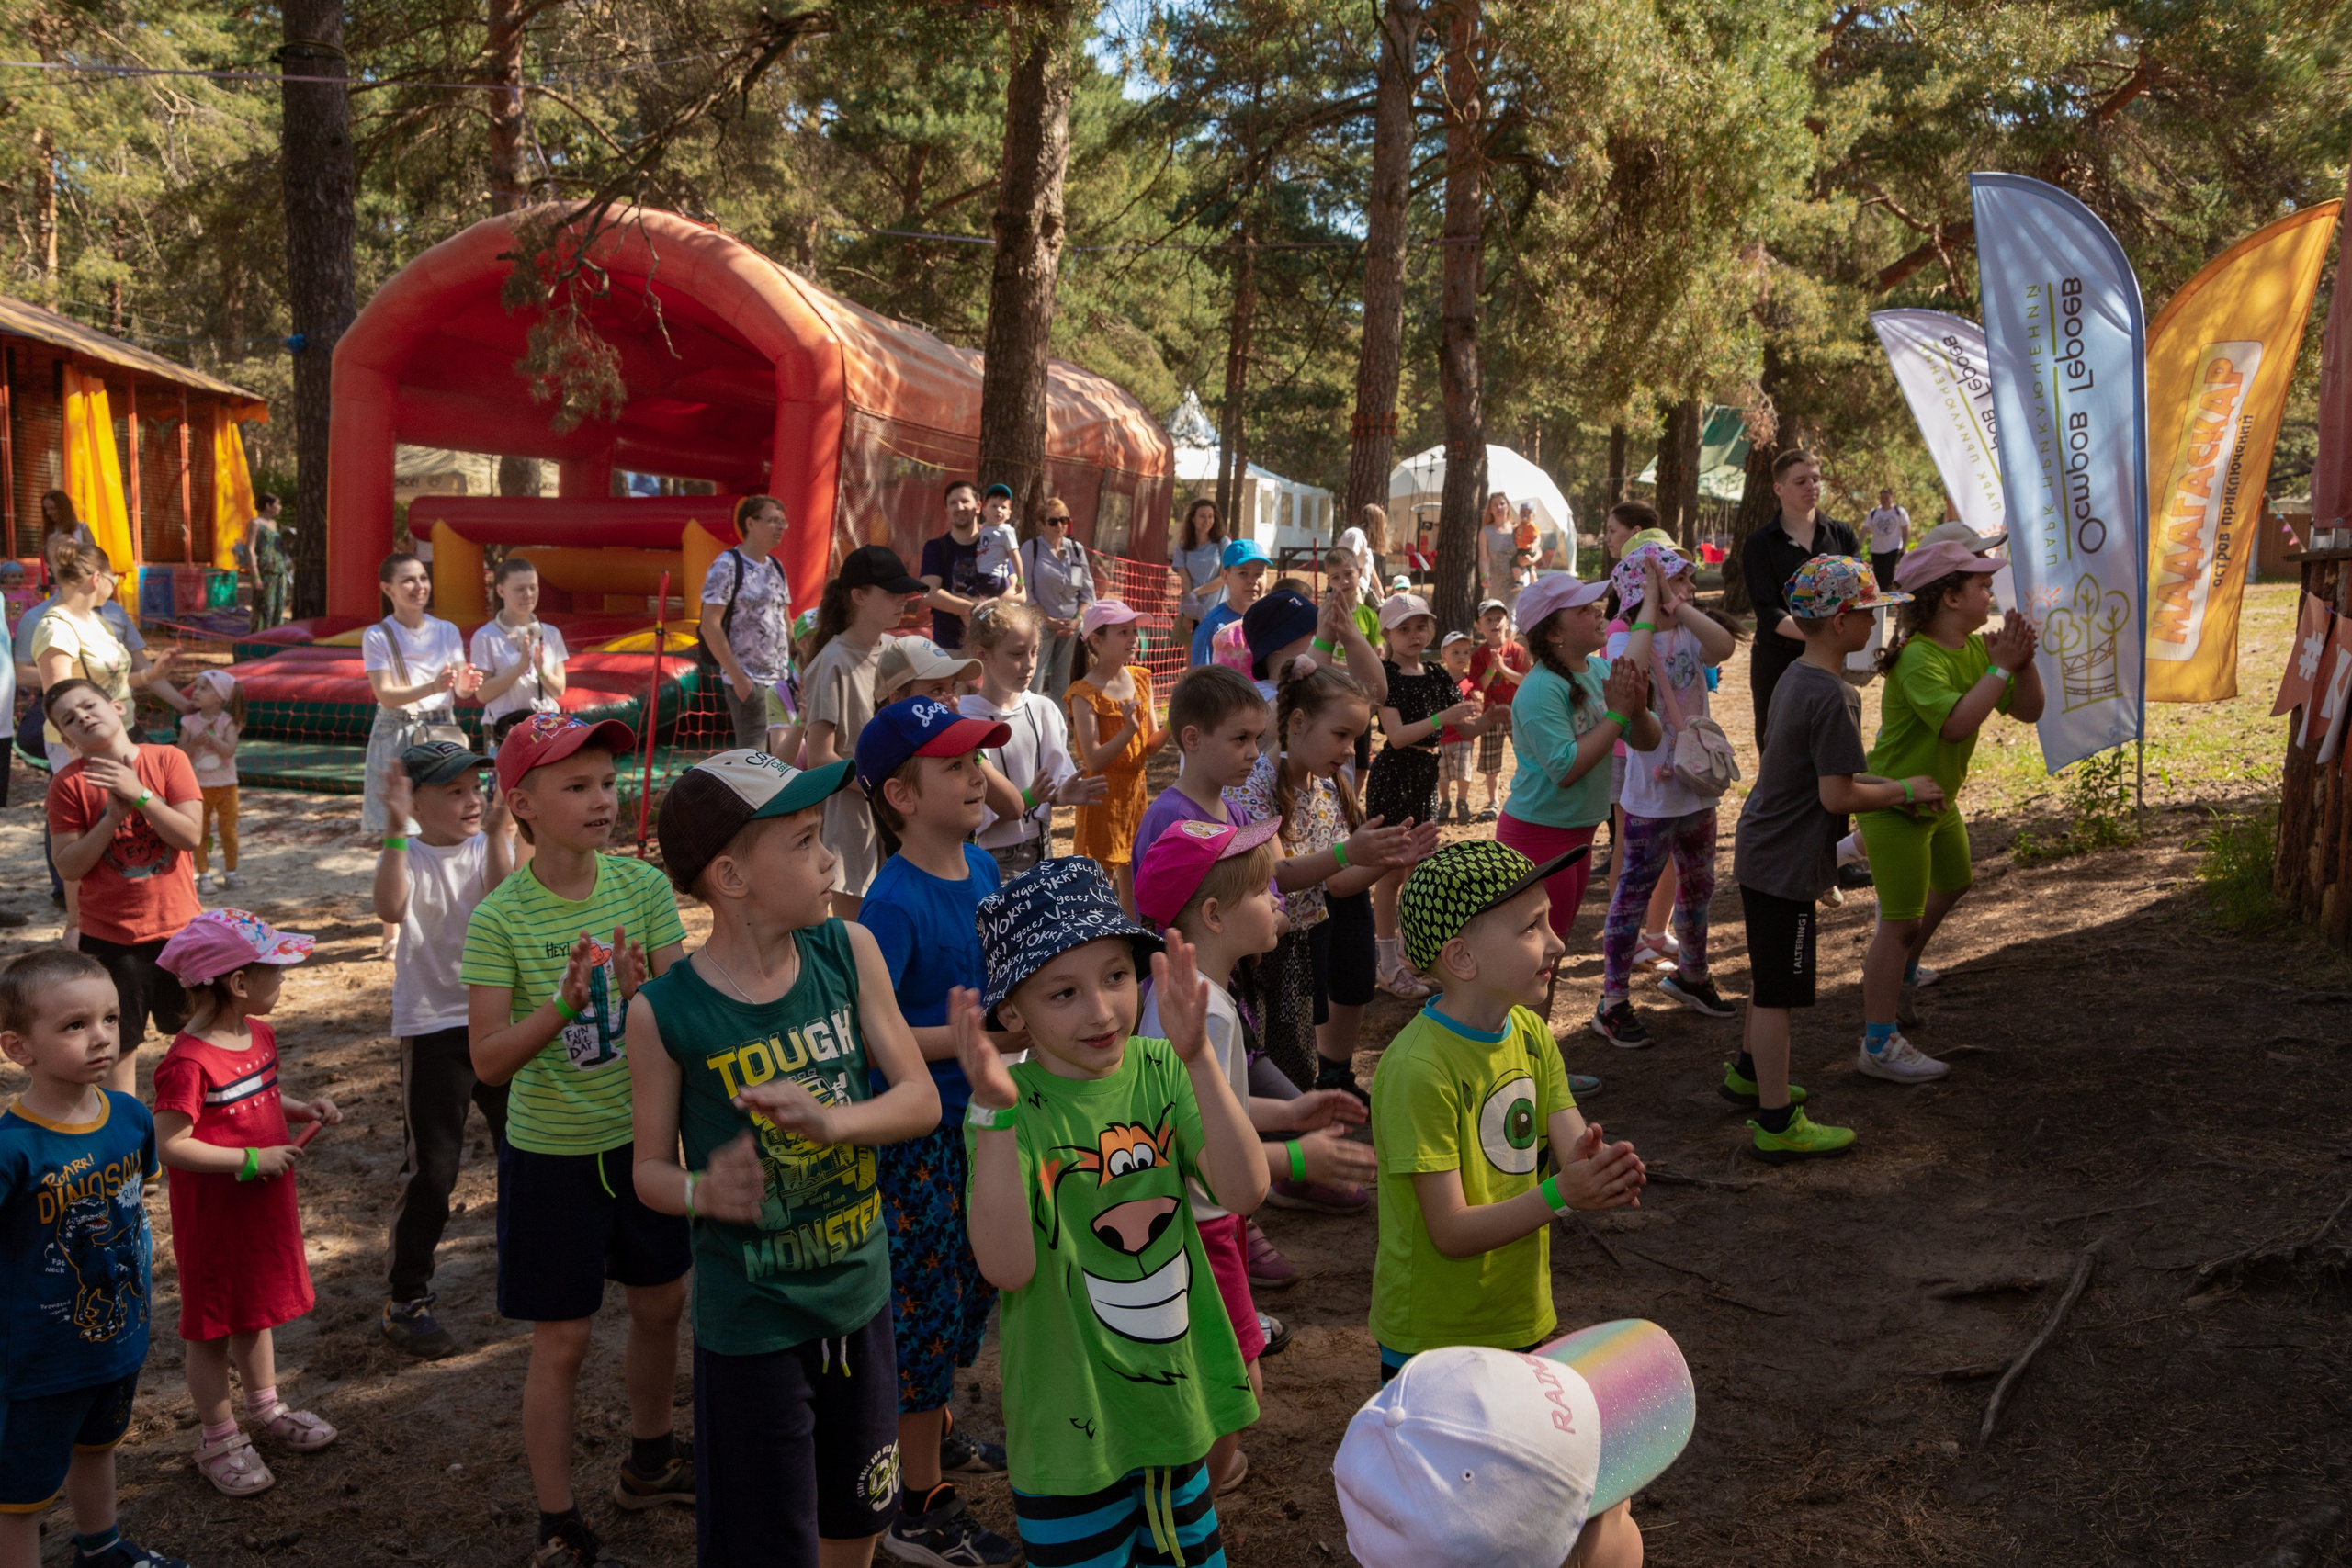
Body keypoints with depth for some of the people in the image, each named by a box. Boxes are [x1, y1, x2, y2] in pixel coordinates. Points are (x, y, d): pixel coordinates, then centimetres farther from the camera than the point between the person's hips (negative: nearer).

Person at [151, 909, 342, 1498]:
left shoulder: (260, 1034, 3)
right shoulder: (188, 1062, -26)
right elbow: (171, 1144, -27)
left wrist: (303, 1109, 0)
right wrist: (252, 1160, -25)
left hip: (265, 1204, 8)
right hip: (214, 1212, -8)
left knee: (257, 1305, 23)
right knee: (212, 1326, 7)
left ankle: (266, 1407, 40)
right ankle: (218, 1438, 21)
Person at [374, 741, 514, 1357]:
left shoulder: (491, 848, 1)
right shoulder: (410, 856, -9)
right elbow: (391, 908, -31)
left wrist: (497, 834, -26)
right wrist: (396, 829, -38)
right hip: (432, 1028, -4)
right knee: (429, 1168, -1)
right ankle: (405, 1299, 12)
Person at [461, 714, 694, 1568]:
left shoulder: (644, 885, -10)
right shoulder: (500, 919, -17)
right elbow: (490, 1060, -20)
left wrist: (640, 992, -33)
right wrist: (564, 1005, -35)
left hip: (643, 1136, 4)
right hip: (550, 1153, -4)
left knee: (661, 1305, 20)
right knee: (561, 1343, 5)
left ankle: (648, 1464, 44)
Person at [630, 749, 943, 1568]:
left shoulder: (848, 951, -7)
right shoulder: (666, 1012, -16)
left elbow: (920, 1099, -6)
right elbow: (652, 1169, -4)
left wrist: (832, 1120, -26)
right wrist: (703, 1190, -27)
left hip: (859, 1295, 4)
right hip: (750, 1322, -4)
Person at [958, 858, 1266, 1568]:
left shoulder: (1160, 1071, -5)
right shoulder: (1015, 1105, -15)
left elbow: (1244, 1192, -19)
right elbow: (1007, 1267, -27)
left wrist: (1197, 1057, -29)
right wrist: (996, 1111, -35)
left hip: (1177, 1400, 4)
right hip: (1072, 1424, -4)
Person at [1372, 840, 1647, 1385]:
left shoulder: (1531, 1032, 0)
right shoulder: (1417, 1069, -26)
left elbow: (1572, 1147, -7)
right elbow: (1452, 1233, -24)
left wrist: (1595, 1168, -30)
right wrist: (1560, 1193, -35)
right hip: (1434, 1336, -7)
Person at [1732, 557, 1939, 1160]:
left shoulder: (1795, 678, 7)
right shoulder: (1831, 697, -23)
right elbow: (1837, 796, -24)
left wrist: (1890, 783, 19)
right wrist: (1906, 790, -10)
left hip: (1761, 852, 10)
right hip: (1788, 865, -10)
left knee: (1770, 975, 26)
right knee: (1778, 992, -2)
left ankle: (1749, 1074, 43)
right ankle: (1777, 1125, 6)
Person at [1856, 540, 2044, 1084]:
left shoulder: (1976, 649, 2)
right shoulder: (1918, 657, -26)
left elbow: (2028, 710, 3)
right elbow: (1956, 722, -39)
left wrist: (2024, 661, -15)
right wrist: (2000, 666, -30)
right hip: (1895, 803, -10)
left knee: (1954, 882, 30)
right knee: (1901, 921, -7)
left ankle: (1898, 969, 53)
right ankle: (1879, 1045, 0)